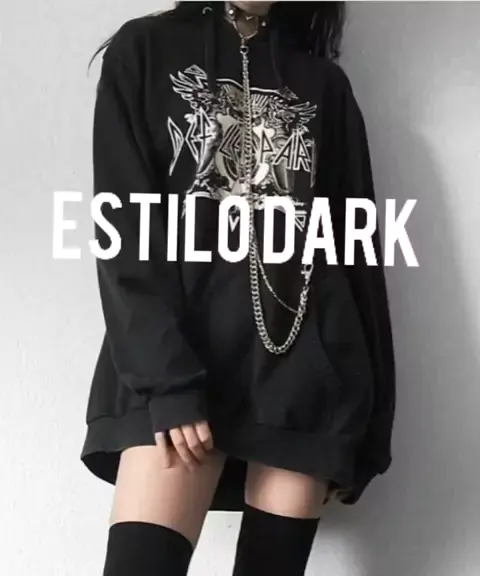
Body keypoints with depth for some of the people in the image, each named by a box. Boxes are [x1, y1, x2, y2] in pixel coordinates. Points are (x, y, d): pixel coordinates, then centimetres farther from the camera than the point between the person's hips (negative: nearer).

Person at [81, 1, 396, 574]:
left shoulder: (325, 83, 17)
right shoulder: (143, 50, 10)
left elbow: (357, 246, 14)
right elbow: (123, 228, -1)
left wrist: (369, 416, 9)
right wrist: (167, 379, -13)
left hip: (307, 364, 3)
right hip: (178, 352, -2)